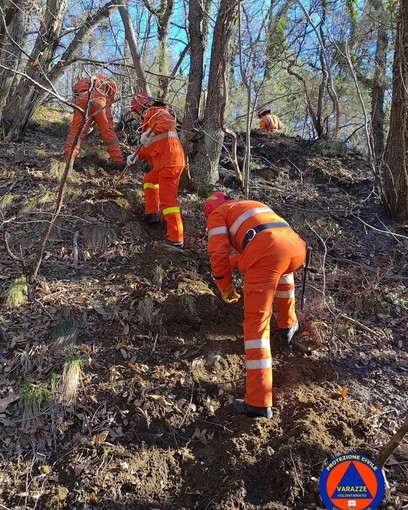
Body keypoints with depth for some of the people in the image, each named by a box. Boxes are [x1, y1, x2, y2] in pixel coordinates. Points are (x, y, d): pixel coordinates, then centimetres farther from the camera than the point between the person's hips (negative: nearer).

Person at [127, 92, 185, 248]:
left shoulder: (157, 112, -1)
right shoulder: (149, 120, 29)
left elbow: (169, 121, -26)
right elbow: (148, 148, 26)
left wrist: (150, 133, -36)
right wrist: (136, 156, 11)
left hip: (170, 162, -11)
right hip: (165, 163, 11)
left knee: (167, 199, -14)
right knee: (149, 180, 30)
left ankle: (176, 239, -16)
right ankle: (152, 214, 27)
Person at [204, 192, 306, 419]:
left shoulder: (217, 214, 22)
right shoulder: (254, 204, 42)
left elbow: (218, 253, 8)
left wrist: (225, 286, 20)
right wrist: (234, 262, 63)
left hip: (265, 252, -6)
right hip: (296, 247, 6)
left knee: (256, 323, -1)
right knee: (283, 271, 42)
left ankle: (259, 401, -2)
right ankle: (288, 325, 51)